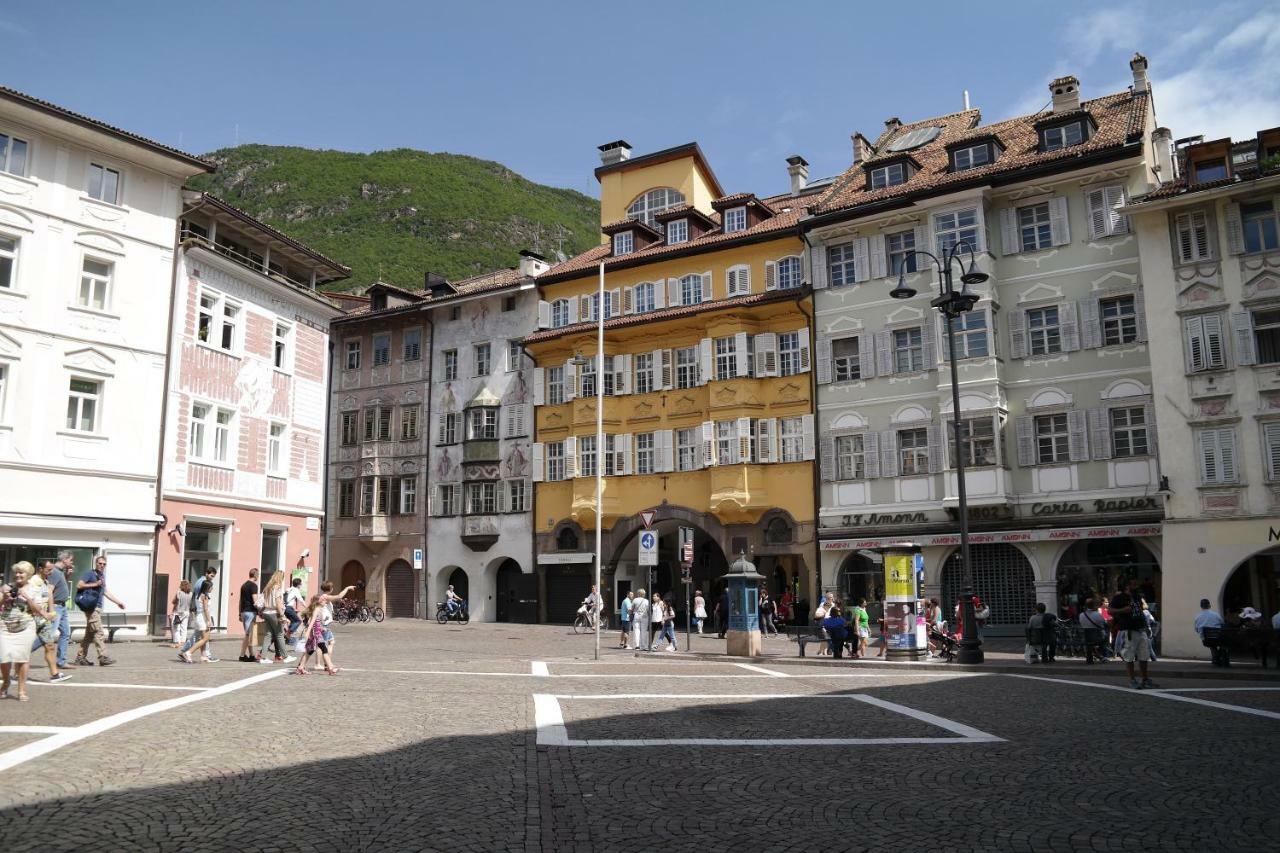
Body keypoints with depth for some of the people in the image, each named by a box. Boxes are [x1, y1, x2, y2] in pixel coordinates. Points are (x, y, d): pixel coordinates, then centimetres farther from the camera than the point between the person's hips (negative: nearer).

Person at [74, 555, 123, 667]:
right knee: (98, 632, -12)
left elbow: (105, 592, 27)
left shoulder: (102, 576, 20)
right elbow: (79, 585, -15)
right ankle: (103, 657, -14)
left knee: (89, 634, 11)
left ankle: (80, 658, 16)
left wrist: (118, 602, 27)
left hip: (98, 608, 9)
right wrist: (95, 584, -18)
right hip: (92, 608, -9)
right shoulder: (90, 574, -4)